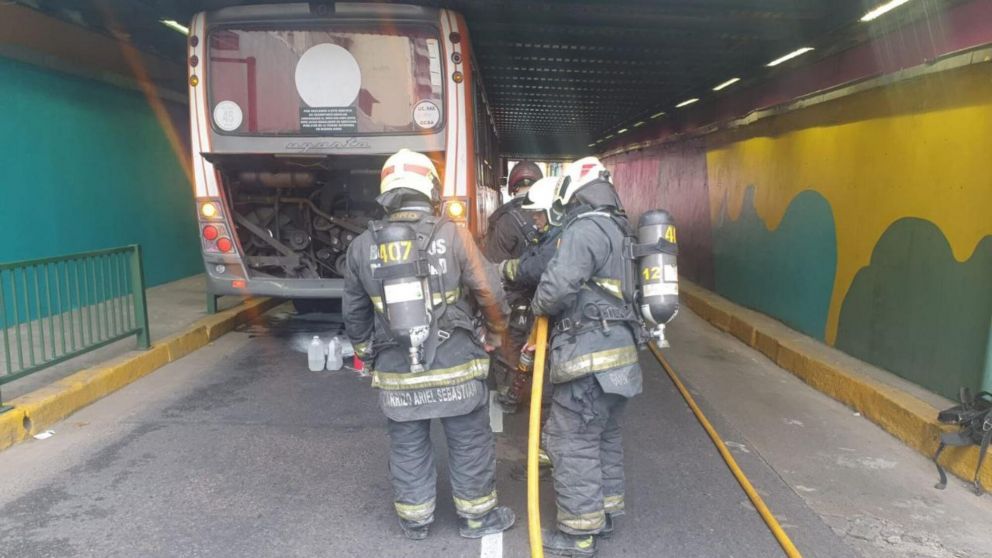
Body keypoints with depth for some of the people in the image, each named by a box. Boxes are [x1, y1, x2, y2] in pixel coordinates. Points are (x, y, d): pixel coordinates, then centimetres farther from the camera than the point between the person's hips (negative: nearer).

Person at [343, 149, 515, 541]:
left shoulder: (363, 246, 0)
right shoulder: (453, 235, -10)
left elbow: (354, 312, 9)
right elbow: (489, 293, -6)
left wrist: (367, 353, 24)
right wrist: (495, 333, 13)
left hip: (397, 374, 2)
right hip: (456, 367, -2)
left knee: (408, 449, 18)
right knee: (470, 445, 15)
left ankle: (415, 520, 33)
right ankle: (476, 517, 30)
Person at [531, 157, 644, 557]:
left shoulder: (585, 229, -13)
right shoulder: (616, 230, 19)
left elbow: (557, 288, -24)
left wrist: (539, 308, -1)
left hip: (590, 356, -10)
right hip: (617, 351, 10)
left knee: (573, 443, 0)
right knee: (604, 436, 20)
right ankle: (605, 513, 34)